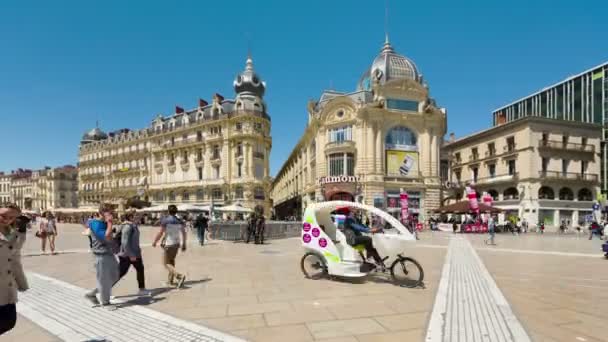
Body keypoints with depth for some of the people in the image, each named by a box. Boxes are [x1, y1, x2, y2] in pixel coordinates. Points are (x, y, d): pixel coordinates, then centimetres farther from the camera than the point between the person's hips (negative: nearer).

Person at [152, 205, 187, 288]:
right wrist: (184, 244, 14)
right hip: (176, 243, 6)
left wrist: (155, 242, 2)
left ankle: (180, 276, -20)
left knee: (166, 263, -1)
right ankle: (170, 280, 26)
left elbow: (160, 233, -13)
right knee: (171, 261, 20)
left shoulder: (165, 220, -12)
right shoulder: (179, 221, 4)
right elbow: (184, 233, 5)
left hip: (168, 244, -6)